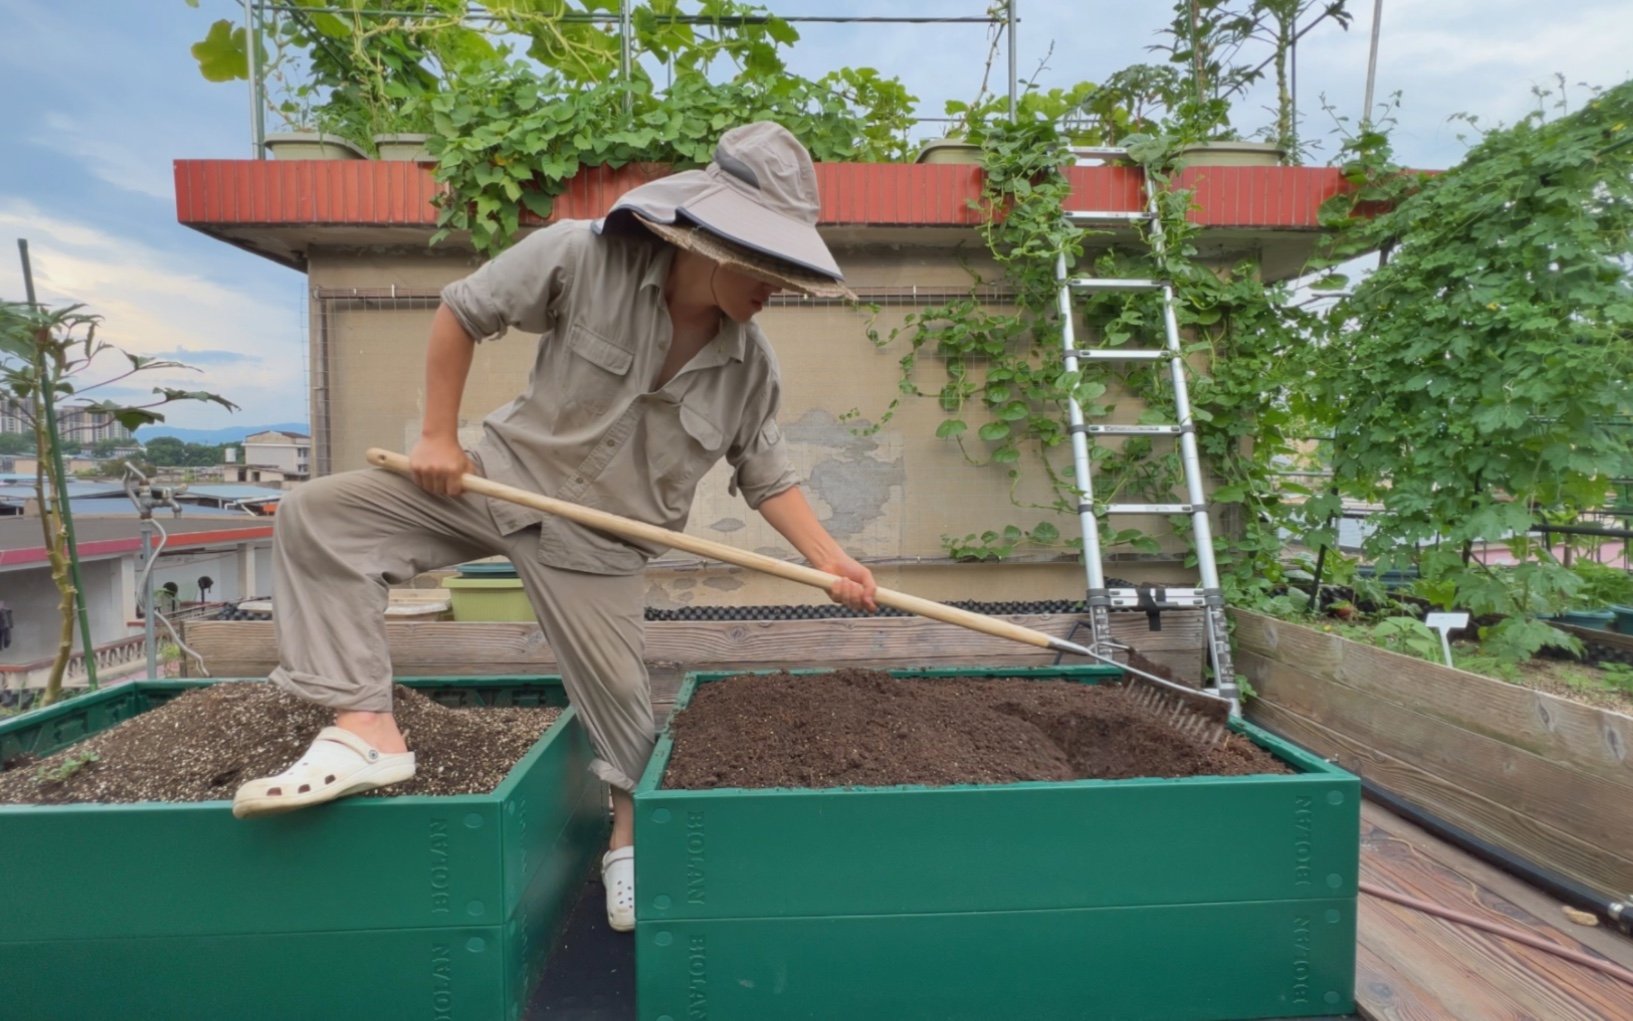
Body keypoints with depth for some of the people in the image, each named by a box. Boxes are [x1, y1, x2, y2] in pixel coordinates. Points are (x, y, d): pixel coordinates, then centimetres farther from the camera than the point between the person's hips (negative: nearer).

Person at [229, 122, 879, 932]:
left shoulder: (749, 365, -10)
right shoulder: (583, 257, -18)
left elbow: (768, 475, -1)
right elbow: (462, 312, -7)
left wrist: (828, 557, -10)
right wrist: (438, 434, -8)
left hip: (599, 539, 0)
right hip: (509, 471, 1)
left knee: (618, 693, 2)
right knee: (318, 515, -10)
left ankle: (632, 840, 30)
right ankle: (365, 729, -10)